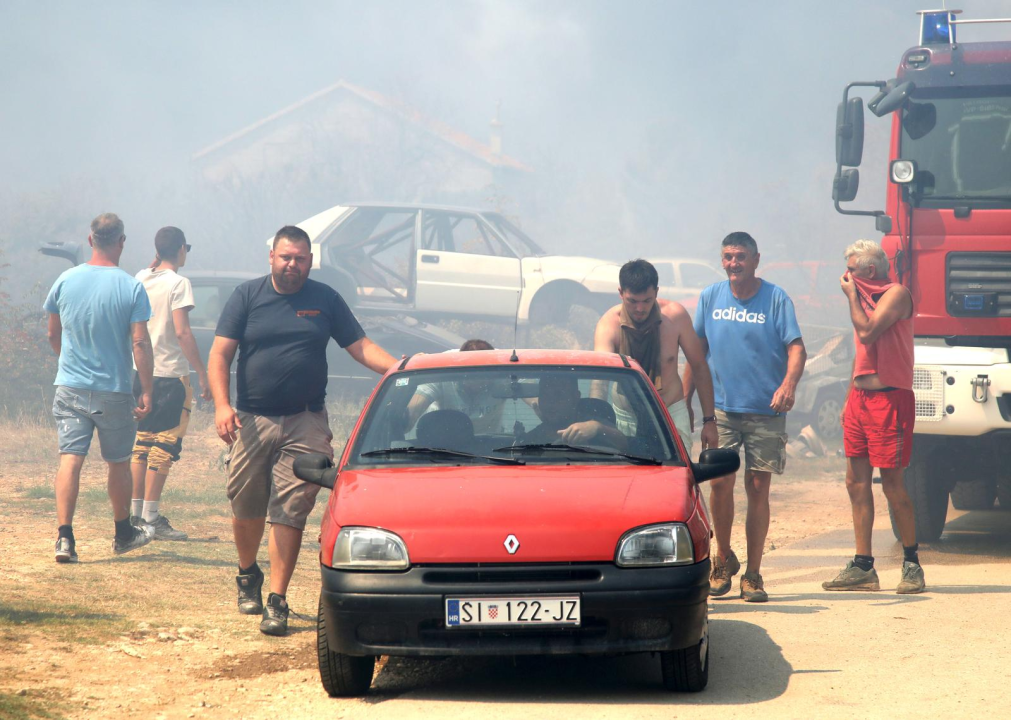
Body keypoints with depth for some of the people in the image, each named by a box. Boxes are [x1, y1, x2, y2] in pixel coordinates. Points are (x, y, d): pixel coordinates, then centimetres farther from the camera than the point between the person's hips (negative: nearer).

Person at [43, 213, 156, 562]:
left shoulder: (66, 281, -1)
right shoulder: (131, 288, -10)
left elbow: (53, 335, 11)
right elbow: (140, 343, -13)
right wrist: (147, 391, -7)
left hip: (70, 387, 2)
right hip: (114, 390, -2)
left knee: (70, 459, -3)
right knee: (119, 462, 15)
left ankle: (64, 536, -16)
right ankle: (123, 533, 30)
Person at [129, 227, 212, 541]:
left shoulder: (141, 278, 8)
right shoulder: (178, 283, -11)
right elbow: (182, 332, -17)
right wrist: (202, 374, -14)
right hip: (170, 374, -7)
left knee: (142, 443, 13)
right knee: (163, 446, -3)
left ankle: (135, 514, 14)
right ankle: (151, 518, -5)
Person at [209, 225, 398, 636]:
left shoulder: (325, 300, 8)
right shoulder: (247, 297, 4)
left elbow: (361, 347, 8)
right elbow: (219, 355, -1)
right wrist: (222, 405, -16)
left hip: (305, 426, 0)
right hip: (251, 421, 0)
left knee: (290, 512, -7)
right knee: (246, 508, 9)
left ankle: (277, 602, -5)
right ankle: (248, 576, 36)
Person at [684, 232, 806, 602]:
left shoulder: (776, 299, -2)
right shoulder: (710, 298, 8)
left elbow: (796, 348, -8)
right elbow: (697, 350, 14)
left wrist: (788, 384, -27)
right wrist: (685, 397, 8)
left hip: (765, 410, -2)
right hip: (722, 407, 2)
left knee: (758, 488, 0)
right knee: (720, 482, -8)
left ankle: (752, 574, 8)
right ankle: (723, 558, 14)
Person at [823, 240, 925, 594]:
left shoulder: (896, 294, -9)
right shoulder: (864, 298, 17)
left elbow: (867, 333, -22)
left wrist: (851, 295, -10)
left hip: (889, 399, -9)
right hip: (861, 399, 9)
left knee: (892, 483, -7)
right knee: (856, 482, 6)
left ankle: (912, 564, 4)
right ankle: (863, 567, 10)